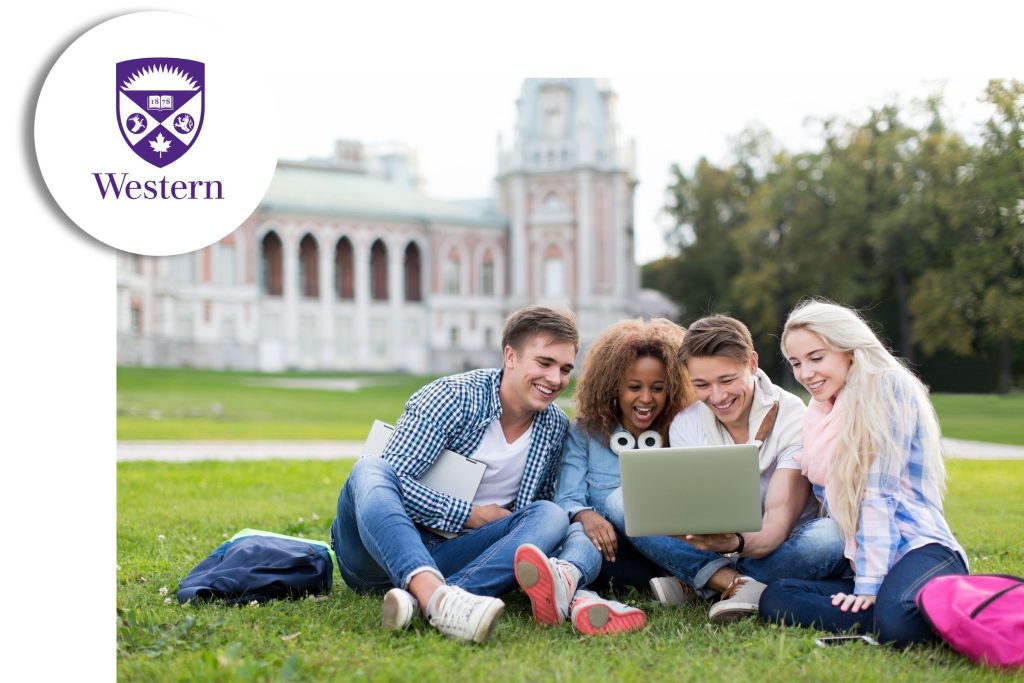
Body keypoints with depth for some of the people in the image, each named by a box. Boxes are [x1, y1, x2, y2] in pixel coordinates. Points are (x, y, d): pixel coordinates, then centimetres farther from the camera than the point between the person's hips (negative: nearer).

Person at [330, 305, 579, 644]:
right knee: (371, 470, -33)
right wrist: (471, 515, -17)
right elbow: (393, 478, -18)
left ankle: (420, 600, -44)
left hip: (449, 558, 4)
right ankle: (435, 595, -60)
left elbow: (541, 504, 19)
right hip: (383, 551, -4)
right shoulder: (453, 397, -10)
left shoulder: (556, 428, 8)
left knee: (552, 516, -20)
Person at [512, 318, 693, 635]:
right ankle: (578, 598, -74)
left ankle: (562, 585, -65)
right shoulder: (585, 434, 10)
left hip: (658, 555, 0)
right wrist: (587, 516, -27)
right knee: (580, 533, -34)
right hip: (602, 551, 0)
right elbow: (567, 500, -3)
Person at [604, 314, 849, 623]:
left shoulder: (792, 418, -14)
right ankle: (741, 586, -27)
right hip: (715, 548, 3)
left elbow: (777, 525, -25)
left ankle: (694, 585, -22)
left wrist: (738, 543, -47)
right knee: (621, 502, -17)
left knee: (830, 536, -36)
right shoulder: (685, 425, -3)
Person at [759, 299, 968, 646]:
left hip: (921, 551, -9)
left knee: (897, 620, -39)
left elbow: (879, 494, -12)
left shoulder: (888, 388, -5)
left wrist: (868, 585, -16)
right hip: (863, 565, 9)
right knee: (774, 599, -18)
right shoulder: (822, 414, 19)